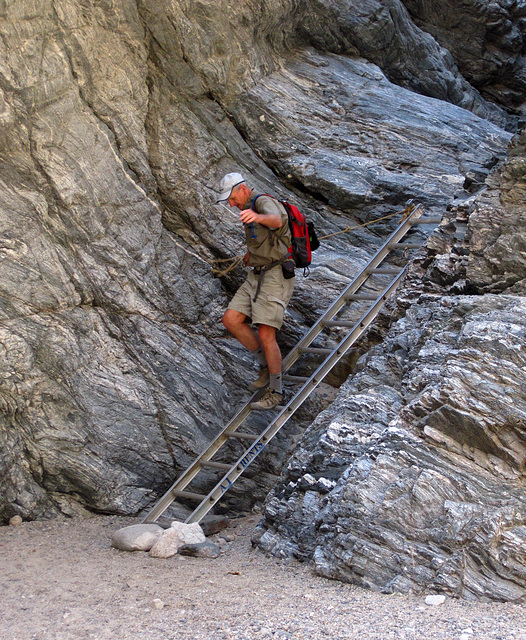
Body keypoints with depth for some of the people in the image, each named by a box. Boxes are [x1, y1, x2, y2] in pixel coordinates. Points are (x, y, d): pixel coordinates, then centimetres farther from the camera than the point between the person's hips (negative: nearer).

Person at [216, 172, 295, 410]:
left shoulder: (264, 202, -14)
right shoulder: (251, 209, 17)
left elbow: (276, 221, -41)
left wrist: (256, 217, -62)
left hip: (276, 278, -10)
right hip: (257, 277, 10)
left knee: (265, 335, -12)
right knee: (230, 320, -3)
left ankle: (275, 391, 2)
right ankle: (266, 365, 10)